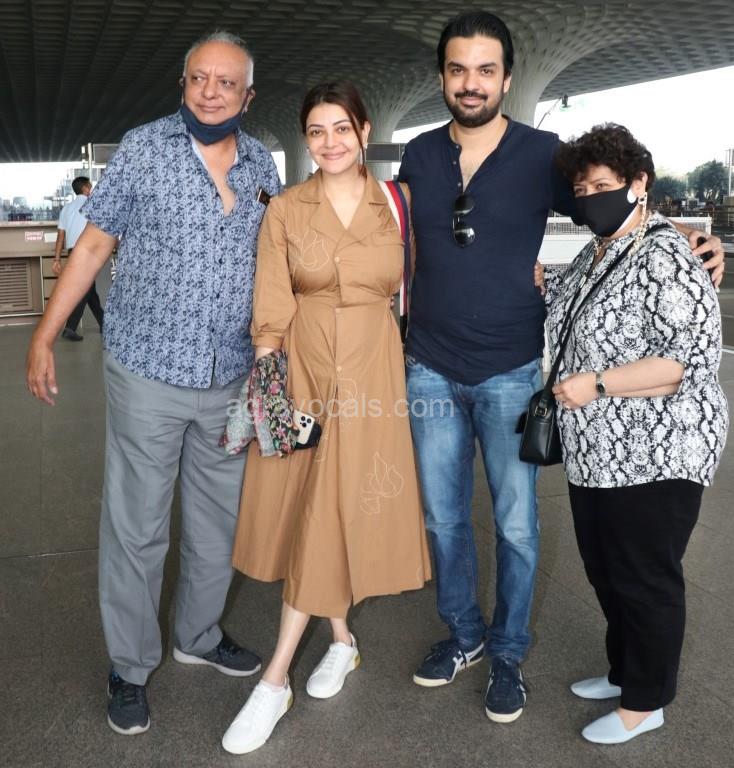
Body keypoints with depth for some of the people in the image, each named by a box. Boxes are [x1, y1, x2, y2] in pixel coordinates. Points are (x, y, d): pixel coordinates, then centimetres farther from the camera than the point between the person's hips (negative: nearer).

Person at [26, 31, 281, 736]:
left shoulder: (263, 165, 7)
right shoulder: (143, 149, -3)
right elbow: (94, 245, -1)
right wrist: (44, 336, -3)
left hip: (232, 380, 4)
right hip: (149, 371, -4)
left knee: (219, 520, 15)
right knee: (136, 528, 4)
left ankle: (200, 635, 37)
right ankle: (130, 668, 22)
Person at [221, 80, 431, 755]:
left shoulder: (396, 204, 2)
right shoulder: (285, 211, 1)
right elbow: (272, 311, -2)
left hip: (374, 370, 0)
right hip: (304, 368, 1)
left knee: (341, 508, -2)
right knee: (312, 508, 7)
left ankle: (275, 680, 8)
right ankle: (343, 639, 29)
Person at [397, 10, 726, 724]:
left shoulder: (543, 154, -5)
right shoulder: (418, 156, 4)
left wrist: (690, 236, -16)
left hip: (510, 372, -2)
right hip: (431, 368, 3)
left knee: (514, 524, 6)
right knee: (443, 518, 13)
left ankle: (507, 652, 28)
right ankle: (462, 633, 36)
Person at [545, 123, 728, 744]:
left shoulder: (665, 257, -17)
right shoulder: (593, 254, 11)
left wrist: (596, 384, -24)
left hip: (654, 458, -9)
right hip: (597, 455, 9)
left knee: (645, 580, 7)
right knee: (606, 572, 20)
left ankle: (645, 702, 26)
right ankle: (625, 671, 40)